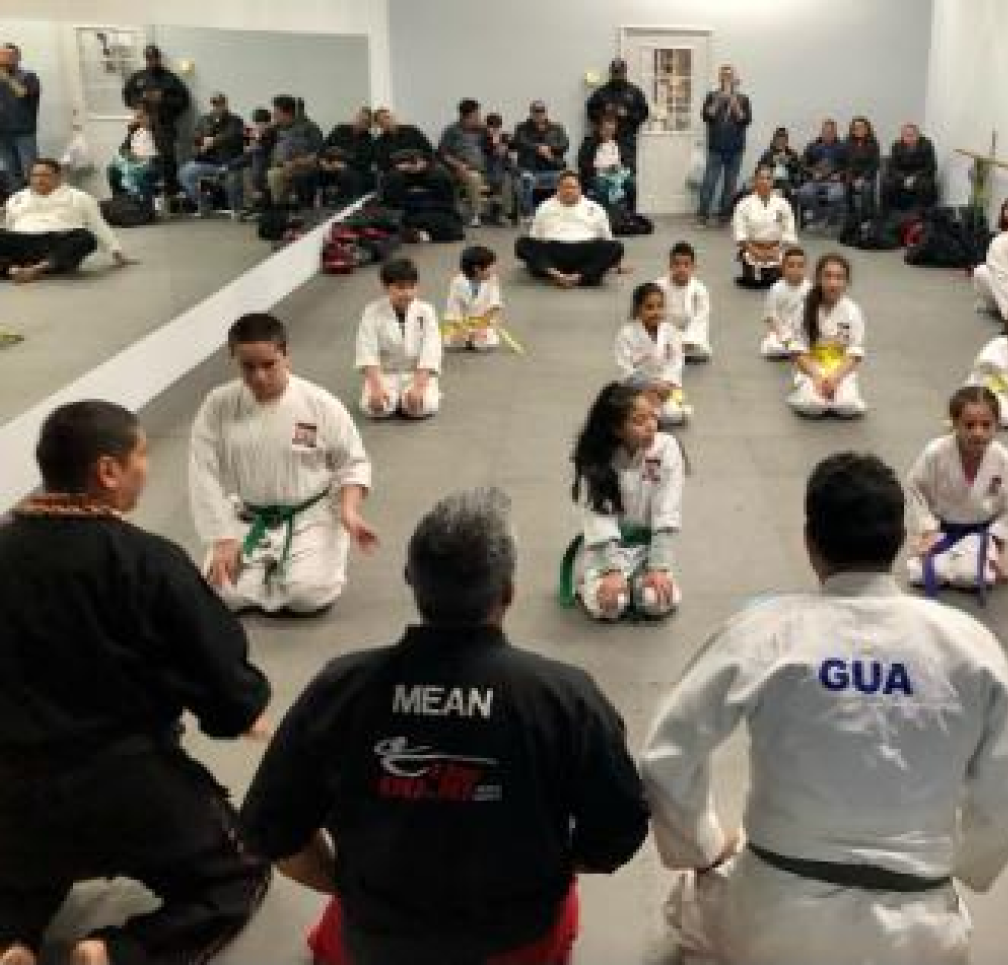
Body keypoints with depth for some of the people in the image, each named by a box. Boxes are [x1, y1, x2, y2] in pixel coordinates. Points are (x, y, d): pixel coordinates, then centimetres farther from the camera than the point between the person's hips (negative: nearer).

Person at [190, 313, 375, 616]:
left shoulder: (322, 405, -14)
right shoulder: (217, 407, -11)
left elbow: (353, 463, -3)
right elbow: (205, 477, -8)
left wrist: (348, 511, -19)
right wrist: (223, 540, -12)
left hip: (310, 518, -2)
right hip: (246, 520, 2)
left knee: (309, 595, -22)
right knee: (223, 594, -14)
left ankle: (298, 563, 15)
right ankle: (268, 566, 19)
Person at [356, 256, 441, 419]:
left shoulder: (426, 311, -8)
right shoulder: (373, 313, -9)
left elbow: (430, 354, -13)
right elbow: (367, 354, -14)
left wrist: (418, 386, -25)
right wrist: (376, 387, -26)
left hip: (418, 374, 0)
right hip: (384, 374, 0)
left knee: (423, 406, -28)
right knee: (376, 408, -26)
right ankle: (393, 397, 8)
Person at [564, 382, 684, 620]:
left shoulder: (666, 448, -14)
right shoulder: (596, 459, -15)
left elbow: (667, 514, -15)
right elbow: (599, 517, -19)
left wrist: (659, 568, -21)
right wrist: (612, 570, -29)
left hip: (648, 544, 1)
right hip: (606, 546, -1)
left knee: (659, 602, -24)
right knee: (607, 604, -25)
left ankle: (637, 582, 11)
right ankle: (584, 582, 11)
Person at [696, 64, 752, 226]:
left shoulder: (743, 99, 7)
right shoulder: (712, 96, 7)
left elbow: (746, 120, -3)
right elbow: (706, 116, -6)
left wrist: (734, 103, -11)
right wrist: (719, 100, -14)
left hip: (735, 149, 1)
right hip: (716, 148, -1)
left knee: (730, 184, 4)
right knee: (709, 182, -7)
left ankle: (725, 215, 11)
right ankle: (702, 214, -3)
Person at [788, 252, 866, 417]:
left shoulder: (852, 312, -5)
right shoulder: (807, 309, -5)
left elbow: (854, 355, -5)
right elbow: (800, 352, -5)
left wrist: (835, 377, -21)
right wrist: (817, 377, -19)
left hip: (842, 371, 1)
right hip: (811, 371, 0)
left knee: (847, 407, -28)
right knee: (812, 406, -30)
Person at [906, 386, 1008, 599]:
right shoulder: (935, 453, -24)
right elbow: (915, 489, -7)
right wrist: (927, 529, -10)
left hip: (981, 531, 0)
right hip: (941, 527, 0)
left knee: (976, 576, -27)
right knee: (916, 571, -20)